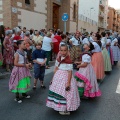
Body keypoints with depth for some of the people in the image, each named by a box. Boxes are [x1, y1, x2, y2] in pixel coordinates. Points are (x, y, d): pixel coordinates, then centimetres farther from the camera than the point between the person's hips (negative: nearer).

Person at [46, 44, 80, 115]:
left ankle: (66, 110, 18)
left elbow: (70, 72, -19)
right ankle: (60, 106, 35)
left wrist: (68, 83, -21)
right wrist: (53, 78, 14)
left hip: (65, 77, -7)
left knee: (64, 93, 2)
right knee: (57, 91, 15)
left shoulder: (68, 60, -19)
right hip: (58, 77, 8)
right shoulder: (59, 59, 3)